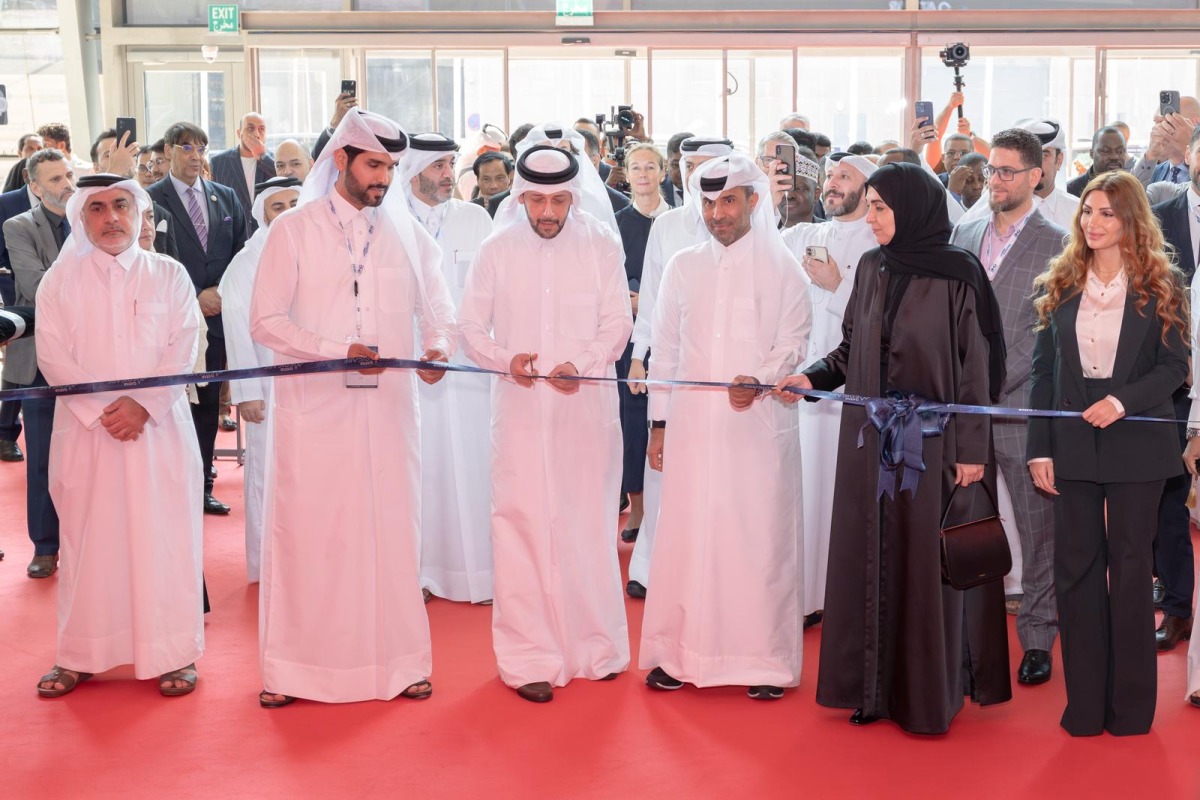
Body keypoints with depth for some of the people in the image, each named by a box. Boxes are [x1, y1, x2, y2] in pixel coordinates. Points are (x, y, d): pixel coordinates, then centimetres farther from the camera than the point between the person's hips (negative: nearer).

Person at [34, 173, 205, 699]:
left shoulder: (170, 275, 7)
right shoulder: (60, 280, 8)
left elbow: (183, 350, -1)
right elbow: (52, 355, -1)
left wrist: (143, 405, -14)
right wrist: (102, 408, -12)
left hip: (158, 428, 0)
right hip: (85, 429, 1)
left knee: (164, 536, -1)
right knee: (87, 539, 3)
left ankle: (174, 653, 6)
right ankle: (79, 655, 12)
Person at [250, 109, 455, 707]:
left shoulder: (406, 233, 10)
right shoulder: (294, 230, 1)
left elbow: (438, 309, 13)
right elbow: (266, 321, -5)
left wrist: (438, 346, -11)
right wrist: (339, 350, -17)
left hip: (388, 408, 2)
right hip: (312, 408, -2)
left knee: (390, 529, 5)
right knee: (305, 533, 1)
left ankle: (398, 661, 14)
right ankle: (289, 668, 11)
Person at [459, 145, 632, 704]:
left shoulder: (601, 244, 4)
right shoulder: (497, 250, 5)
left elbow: (618, 322, 1)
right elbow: (471, 326, 7)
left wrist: (581, 364, -16)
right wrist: (505, 359, -12)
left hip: (586, 404, 0)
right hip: (520, 407, 0)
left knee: (589, 525, 5)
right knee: (523, 527, -5)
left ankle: (594, 647, 18)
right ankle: (530, 658, 0)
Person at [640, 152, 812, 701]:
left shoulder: (780, 268, 5)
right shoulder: (682, 268, 13)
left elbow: (794, 341, 0)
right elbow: (665, 350, 14)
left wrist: (759, 380, -19)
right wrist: (658, 423, 10)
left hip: (758, 424, -2)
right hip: (691, 425, 2)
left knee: (760, 537, -2)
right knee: (686, 536, 1)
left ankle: (765, 659, 5)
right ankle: (679, 653, 10)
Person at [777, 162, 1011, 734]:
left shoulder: (959, 274, -8)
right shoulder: (871, 268, 8)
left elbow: (977, 365, -8)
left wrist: (972, 448, -11)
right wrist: (813, 377, -4)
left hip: (930, 437, -5)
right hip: (869, 438, 5)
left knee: (927, 560, 2)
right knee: (870, 558, 7)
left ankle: (929, 690, 14)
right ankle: (873, 685, 17)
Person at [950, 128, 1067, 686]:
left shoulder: (1057, 246, -3)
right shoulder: (963, 236, 13)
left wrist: (992, 383, -13)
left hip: (1023, 409, -4)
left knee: (1038, 529, 3)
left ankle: (1038, 638, 14)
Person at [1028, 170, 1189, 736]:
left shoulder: (1161, 285, -1)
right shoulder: (1057, 286, 6)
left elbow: (1175, 365, -4)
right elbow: (1044, 371, 5)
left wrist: (1123, 401, -21)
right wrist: (1040, 448, -1)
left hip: (1136, 442, -2)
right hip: (1073, 445, 2)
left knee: (1130, 564, 6)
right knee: (1076, 565, 4)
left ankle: (1131, 703, 16)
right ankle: (1084, 703, 12)